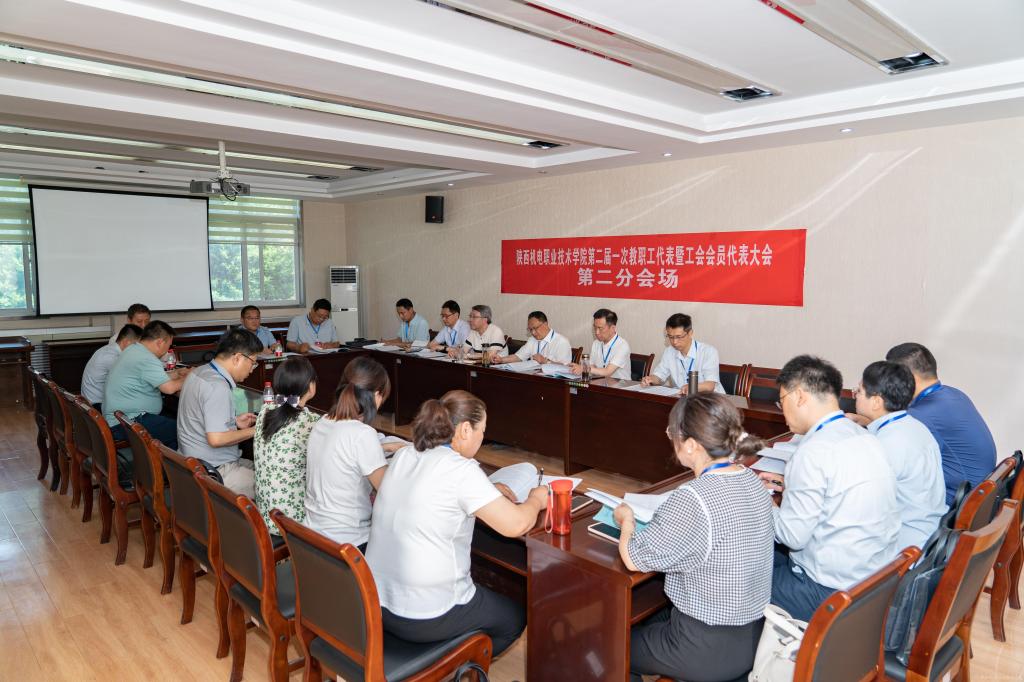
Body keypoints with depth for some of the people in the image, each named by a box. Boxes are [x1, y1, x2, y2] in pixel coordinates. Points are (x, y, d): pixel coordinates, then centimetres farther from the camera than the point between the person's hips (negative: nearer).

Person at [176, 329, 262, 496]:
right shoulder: (218, 387, -22)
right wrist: (253, 431, -13)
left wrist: (234, 421, 12)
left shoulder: (200, 372, 8)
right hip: (216, 473, -10)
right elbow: (216, 438, -26)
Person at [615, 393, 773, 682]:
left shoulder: (692, 499, -30)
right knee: (641, 623, 29)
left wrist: (627, 520, -2)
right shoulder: (754, 483, -5)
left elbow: (635, 559, -20)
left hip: (708, 651, -7)